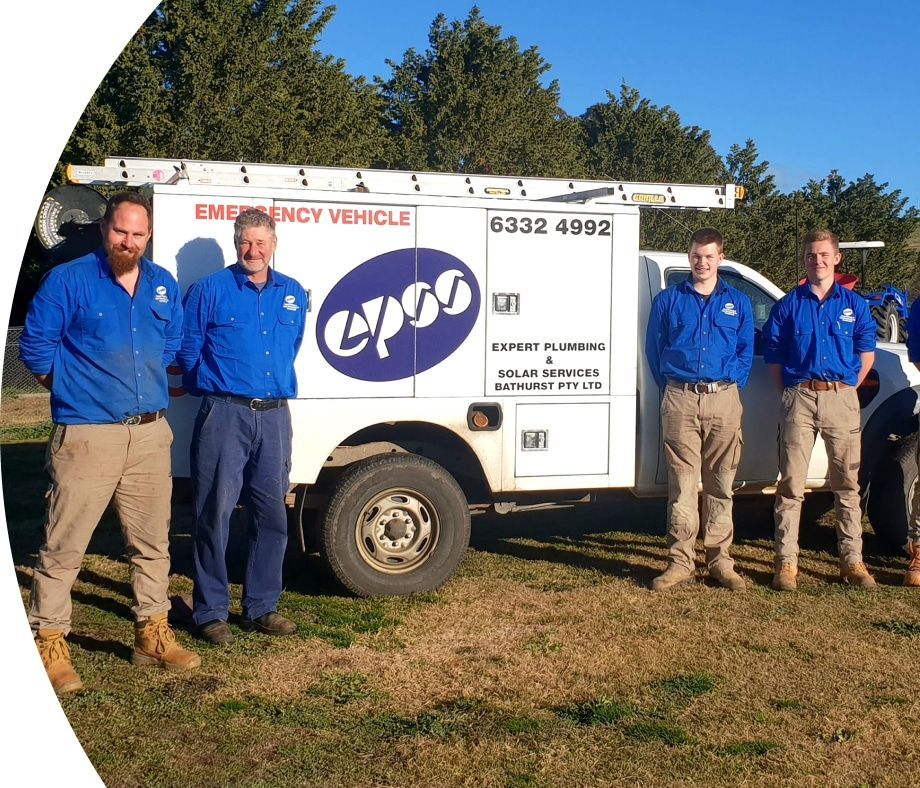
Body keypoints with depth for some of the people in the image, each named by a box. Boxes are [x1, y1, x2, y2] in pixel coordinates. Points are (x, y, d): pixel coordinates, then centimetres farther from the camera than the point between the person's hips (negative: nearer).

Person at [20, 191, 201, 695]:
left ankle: (152, 635, 27)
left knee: (152, 543, 13)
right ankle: (49, 644, 9)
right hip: (86, 436, -5)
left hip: (151, 435, 5)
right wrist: (72, 386, 2)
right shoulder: (68, 280, -6)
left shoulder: (163, 286, 10)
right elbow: (35, 344, -2)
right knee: (64, 546, -3)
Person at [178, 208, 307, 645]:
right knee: (215, 514, -2)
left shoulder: (293, 294, 12)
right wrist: (211, 387, 10)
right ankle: (210, 611, 9)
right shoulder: (209, 290, -1)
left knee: (272, 515, 8)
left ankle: (261, 606, 21)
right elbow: (187, 349, 3)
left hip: (274, 416, 5)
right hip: (224, 415, -4)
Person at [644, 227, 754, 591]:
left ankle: (719, 560, 11)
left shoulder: (738, 302, 12)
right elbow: (654, 348, 11)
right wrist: (668, 387, 5)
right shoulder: (668, 299, 10)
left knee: (720, 484, 4)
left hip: (723, 400, 1)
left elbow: (746, 352, 14)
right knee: (682, 483, -2)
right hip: (680, 400, -1)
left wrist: (732, 385, 3)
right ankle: (680, 561, 3)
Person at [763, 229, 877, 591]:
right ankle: (786, 561, 3)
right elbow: (774, 356, 8)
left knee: (847, 483, 6)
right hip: (799, 398, -1)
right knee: (791, 483, -2)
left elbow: (866, 353, 13)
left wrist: (847, 388, 4)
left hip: (841, 399, 1)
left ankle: (852, 560, 13)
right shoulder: (788, 305, 7)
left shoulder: (854, 304, 11)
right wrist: (789, 393, 0)